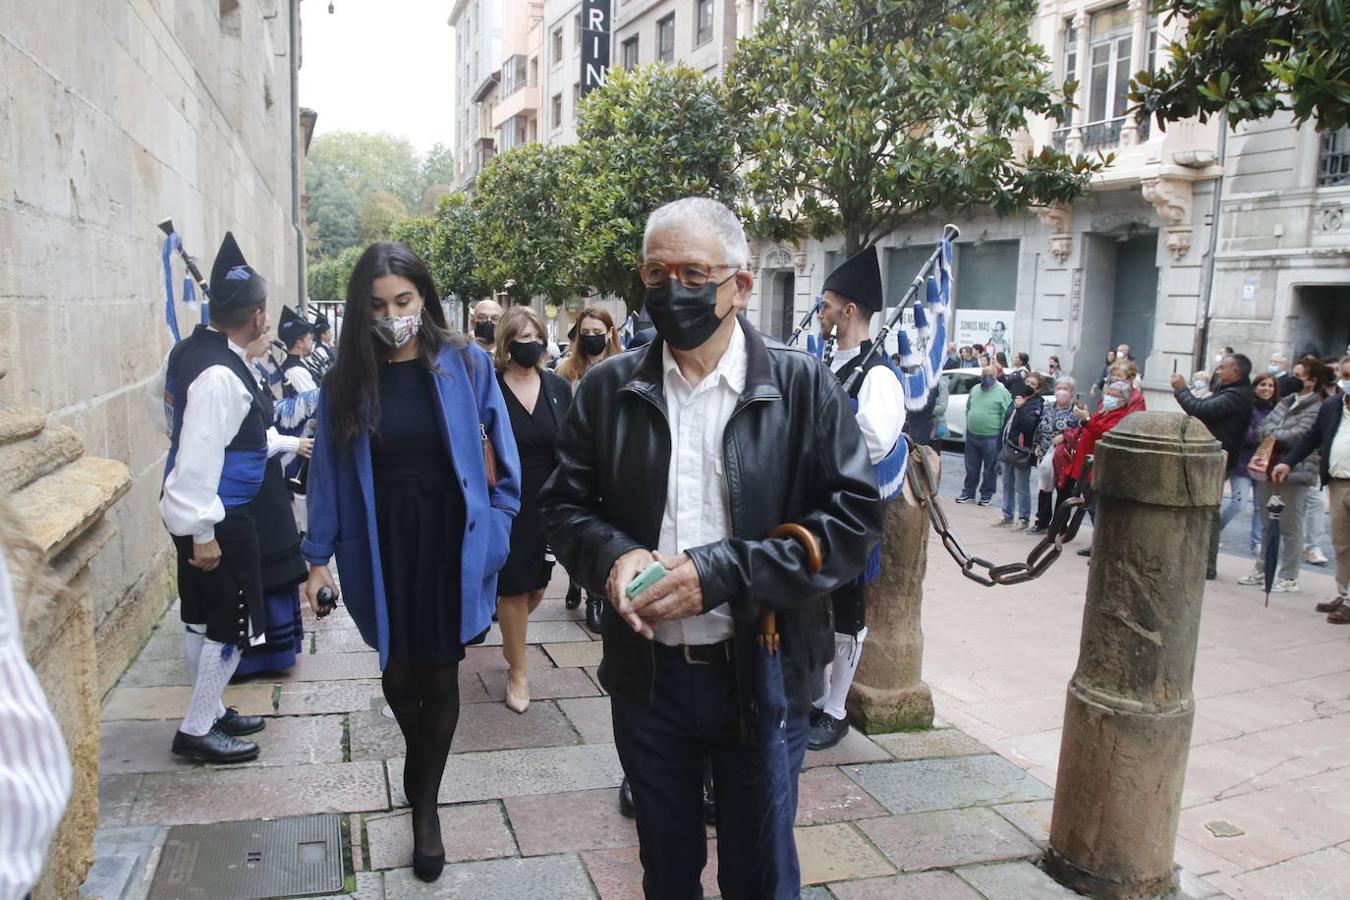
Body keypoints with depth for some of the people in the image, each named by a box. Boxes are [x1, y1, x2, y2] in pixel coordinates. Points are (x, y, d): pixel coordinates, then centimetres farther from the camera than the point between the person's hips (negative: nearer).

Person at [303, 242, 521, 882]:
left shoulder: (465, 365, -6)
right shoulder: (347, 378, -1)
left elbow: (501, 456, -1)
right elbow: (329, 473, 1)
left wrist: (494, 527, -7)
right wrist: (319, 557, 1)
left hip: (449, 543, -1)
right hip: (381, 546, 2)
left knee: (440, 673, 9)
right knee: (398, 672, 14)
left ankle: (426, 807, 29)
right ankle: (419, 753, 48)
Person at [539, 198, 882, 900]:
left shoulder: (804, 386, -8)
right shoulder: (608, 388, 1)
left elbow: (854, 518, -11)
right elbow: (565, 505, 7)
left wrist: (722, 571, -21)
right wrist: (613, 555, -16)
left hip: (761, 676, -2)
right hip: (646, 673, 3)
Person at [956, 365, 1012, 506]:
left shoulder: (1002, 392, -7)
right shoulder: (975, 390, 11)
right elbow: (968, 408, 21)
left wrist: (1002, 433, -13)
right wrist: (969, 424, 12)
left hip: (991, 437, -5)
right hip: (972, 435, 5)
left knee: (990, 469, 5)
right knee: (971, 467, 13)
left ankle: (986, 494, 17)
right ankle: (968, 492, 24)